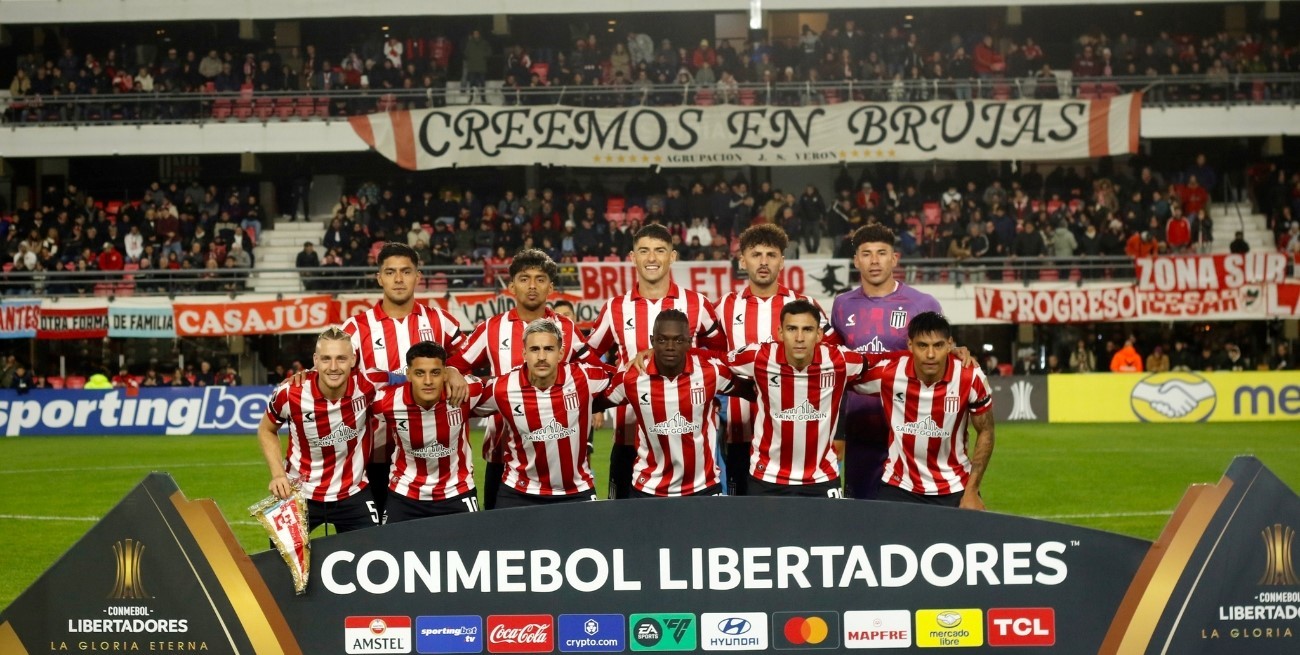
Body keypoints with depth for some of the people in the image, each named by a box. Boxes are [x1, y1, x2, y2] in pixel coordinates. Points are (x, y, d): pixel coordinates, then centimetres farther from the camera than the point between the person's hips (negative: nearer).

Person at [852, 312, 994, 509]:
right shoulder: (887, 372, -16)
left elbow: (985, 432, -4)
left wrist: (972, 491, -7)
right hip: (899, 486, 0)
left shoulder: (970, 378, -16)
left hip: (955, 489, 0)